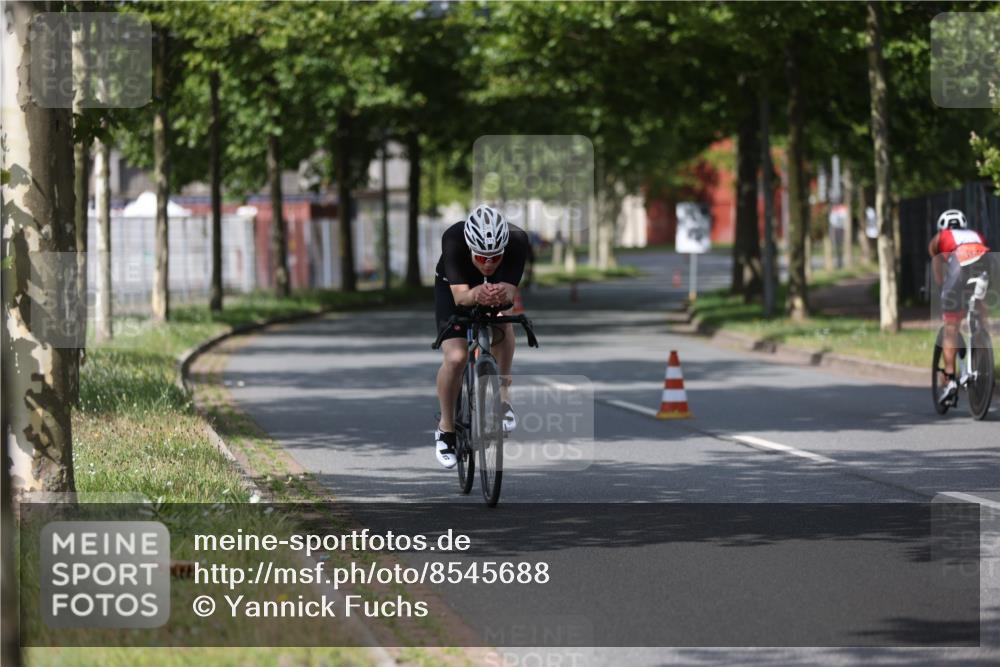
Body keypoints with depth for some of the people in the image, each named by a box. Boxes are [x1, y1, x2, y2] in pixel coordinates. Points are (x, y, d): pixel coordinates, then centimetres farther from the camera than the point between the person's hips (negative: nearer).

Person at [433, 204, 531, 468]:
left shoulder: (517, 241, -36)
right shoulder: (453, 240, -39)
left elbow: (509, 293, -41)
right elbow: (460, 295, -44)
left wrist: (501, 295, -65)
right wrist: (476, 295, -67)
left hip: (497, 287, 2)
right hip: (453, 287, -2)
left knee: (502, 324, -31)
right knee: (456, 358, -19)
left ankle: (503, 392, -9)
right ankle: (446, 429, 3)